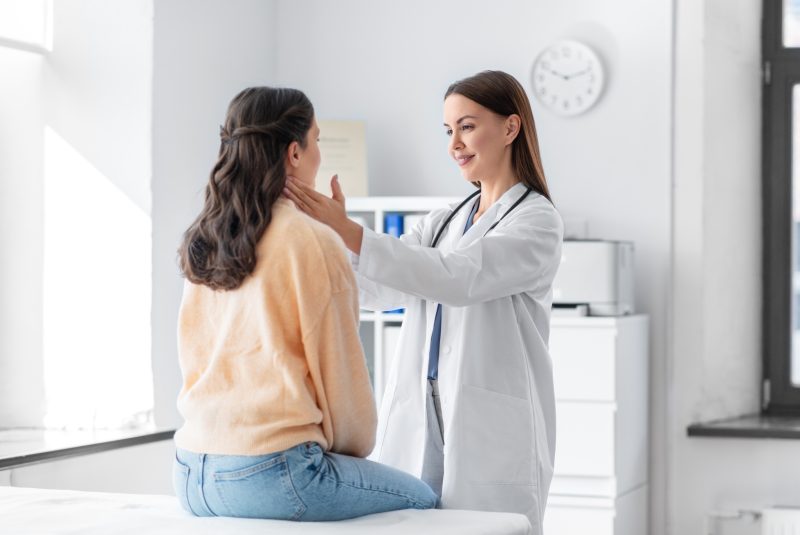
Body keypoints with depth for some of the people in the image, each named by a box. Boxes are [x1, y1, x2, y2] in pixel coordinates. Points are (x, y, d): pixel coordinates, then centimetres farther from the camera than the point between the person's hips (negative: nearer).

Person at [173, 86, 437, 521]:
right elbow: (339, 368, -5)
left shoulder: (200, 243, 9)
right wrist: (355, 448, 13)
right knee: (420, 499, 15)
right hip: (270, 475, -7)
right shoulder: (314, 242, -10)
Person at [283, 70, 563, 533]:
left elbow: (459, 279, -21)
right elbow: (378, 289, 6)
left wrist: (350, 232, -26)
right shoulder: (443, 222, 18)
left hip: (491, 434, -6)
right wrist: (329, 236, -12)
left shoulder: (537, 221, -5)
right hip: (418, 425, 6)